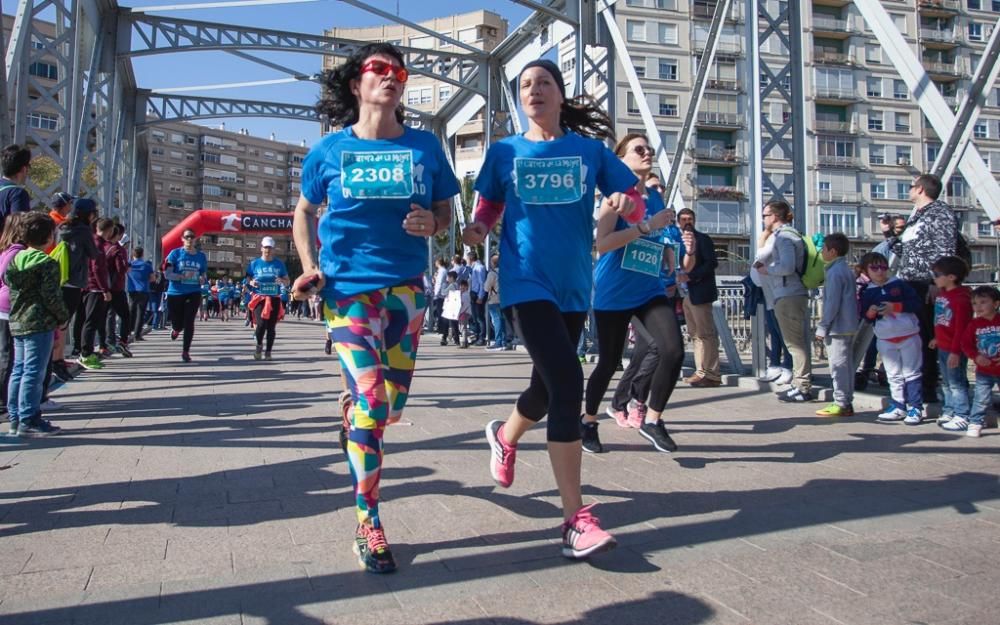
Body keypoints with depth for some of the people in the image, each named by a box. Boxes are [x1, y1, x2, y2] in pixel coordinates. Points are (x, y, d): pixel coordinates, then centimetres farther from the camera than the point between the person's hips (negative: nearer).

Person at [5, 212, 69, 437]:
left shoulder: (16, 260, 11)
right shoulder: (47, 263, -13)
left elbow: (8, 283, 14)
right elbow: (51, 296, -16)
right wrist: (63, 316, -3)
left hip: (17, 323, 8)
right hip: (40, 324, -8)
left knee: (18, 370, 13)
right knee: (34, 372, -5)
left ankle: (15, 416, 19)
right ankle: (28, 420, -3)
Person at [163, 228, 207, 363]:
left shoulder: (201, 256, 7)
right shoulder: (175, 253, -4)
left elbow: (204, 274, 16)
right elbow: (166, 274, -9)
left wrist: (203, 279, -7)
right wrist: (183, 276, -23)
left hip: (194, 293, 1)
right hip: (175, 294, -1)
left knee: (189, 322, -7)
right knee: (178, 324, 8)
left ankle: (185, 351, 4)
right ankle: (176, 329, 47)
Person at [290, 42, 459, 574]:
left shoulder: (425, 146, 2)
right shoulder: (330, 149, 1)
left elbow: (447, 213, 10)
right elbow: (304, 213, 13)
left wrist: (432, 224, -14)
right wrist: (310, 268, -2)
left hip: (405, 287, 3)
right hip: (347, 286, -2)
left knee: (394, 405, 9)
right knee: (372, 401, -13)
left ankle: (355, 414, 48)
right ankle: (368, 525, 2)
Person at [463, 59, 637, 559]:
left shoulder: (590, 148, 8)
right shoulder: (504, 152, 6)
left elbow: (633, 202, 7)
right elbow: (489, 205, 13)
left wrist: (624, 202, -16)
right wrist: (477, 228, -9)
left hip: (573, 285, 4)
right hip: (527, 282, -3)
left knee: (548, 385, 13)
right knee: (567, 381, -19)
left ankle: (504, 435, 49)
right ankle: (575, 518, -13)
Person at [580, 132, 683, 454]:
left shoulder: (656, 198, 13)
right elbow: (602, 243, -20)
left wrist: (670, 253, 11)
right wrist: (647, 226, -21)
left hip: (651, 291, 5)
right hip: (614, 293, -5)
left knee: (674, 350, -14)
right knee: (609, 363, 3)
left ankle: (652, 420, 4)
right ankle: (588, 422, 27)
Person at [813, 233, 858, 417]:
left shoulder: (835, 272, -15)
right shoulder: (847, 270, 16)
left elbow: (832, 303, -19)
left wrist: (822, 327, -15)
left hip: (837, 327, -10)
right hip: (849, 326, 10)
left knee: (838, 365, -6)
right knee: (846, 364, 12)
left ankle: (841, 404, -3)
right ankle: (847, 403, 18)